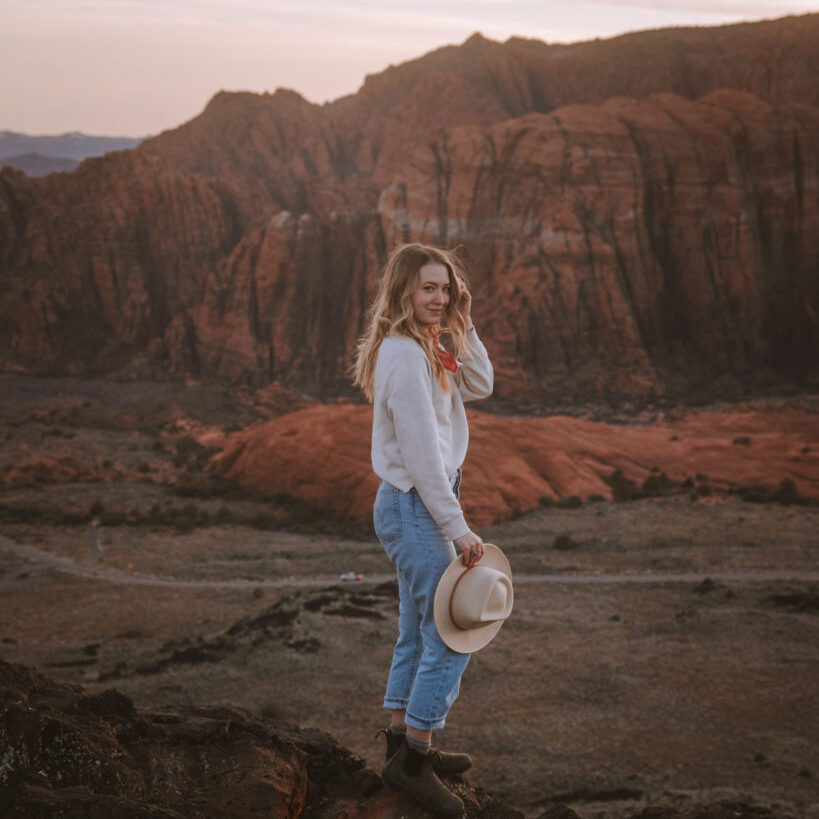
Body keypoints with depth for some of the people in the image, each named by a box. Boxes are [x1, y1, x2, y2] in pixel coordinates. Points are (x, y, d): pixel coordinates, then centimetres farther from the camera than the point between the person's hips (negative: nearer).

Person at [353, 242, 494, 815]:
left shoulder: (425, 349, 10)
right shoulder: (403, 356, -20)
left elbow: (479, 386, 13)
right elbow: (422, 453, -22)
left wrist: (464, 326, 1)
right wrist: (458, 528, -20)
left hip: (417, 507, 10)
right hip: (414, 508, -10)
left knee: (418, 634, 18)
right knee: (451, 637, -5)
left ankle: (405, 743, 29)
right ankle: (413, 761, 4)